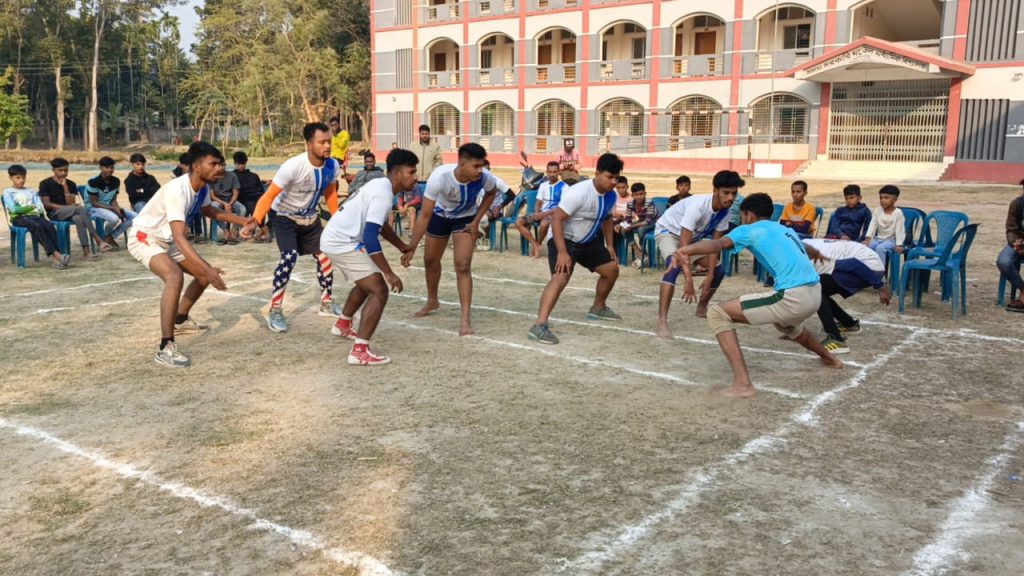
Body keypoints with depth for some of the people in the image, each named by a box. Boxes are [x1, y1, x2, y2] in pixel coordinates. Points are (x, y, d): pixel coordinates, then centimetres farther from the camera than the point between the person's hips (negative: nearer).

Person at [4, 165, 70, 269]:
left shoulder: (31, 191, 25)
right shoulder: (8, 193, 12)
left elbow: (40, 207, 11)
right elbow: (14, 209, -4)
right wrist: (30, 207, 3)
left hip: (34, 215, 4)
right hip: (19, 218, -4)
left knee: (50, 226, -30)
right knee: (37, 226, -36)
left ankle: (55, 258, -41)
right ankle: (55, 254, -46)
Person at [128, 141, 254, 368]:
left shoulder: (203, 187, -5)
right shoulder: (177, 190, -33)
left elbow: (209, 212, 19)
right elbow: (180, 237, -41)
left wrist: (243, 220, 11)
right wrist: (208, 268, -49)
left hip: (166, 239, 9)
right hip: (144, 237, -9)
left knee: (204, 275, 15)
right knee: (174, 276, -34)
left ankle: (180, 320, 37)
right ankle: (165, 348, -34)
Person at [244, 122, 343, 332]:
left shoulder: (333, 166, -14)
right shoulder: (292, 166, -32)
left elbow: (330, 194, 5)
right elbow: (269, 196, -30)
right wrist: (255, 221, -42)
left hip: (311, 219, 6)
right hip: (285, 218, -6)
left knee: (324, 256, 8)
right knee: (289, 258, -22)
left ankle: (326, 303, 29)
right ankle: (275, 310, -8)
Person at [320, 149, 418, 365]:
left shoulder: (381, 186, 10)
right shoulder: (383, 195, -21)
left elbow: (379, 225, 28)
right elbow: (370, 238, -28)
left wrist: (402, 246, 33)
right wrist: (389, 273, -26)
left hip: (336, 238, 10)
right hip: (342, 243, -10)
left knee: (367, 283, 30)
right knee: (379, 290, -14)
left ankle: (343, 325, 50)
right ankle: (360, 352, -18)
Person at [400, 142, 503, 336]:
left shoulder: (485, 178, -34)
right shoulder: (439, 177, -40)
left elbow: (491, 193, -6)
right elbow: (425, 215, -33)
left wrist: (476, 221, -12)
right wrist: (411, 248, -37)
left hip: (465, 219, -1)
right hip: (440, 215, 1)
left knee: (463, 266, -16)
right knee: (430, 260, 17)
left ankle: (465, 319, -12)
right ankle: (432, 301, 45)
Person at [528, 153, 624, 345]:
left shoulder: (611, 194, -6)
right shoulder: (579, 192, -31)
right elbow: (556, 218, -32)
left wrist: (610, 246, 13)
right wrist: (562, 252, -36)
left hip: (589, 240, 9)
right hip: (564, 239, -9)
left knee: (612, 269, 18)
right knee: (561, 276, -29)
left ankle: (598, 308, 43)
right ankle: (539, 326, -36)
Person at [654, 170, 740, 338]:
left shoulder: (726, 210, -18)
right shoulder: (698, 205, -38)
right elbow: (684, 247, -41)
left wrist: (710, 276, -17)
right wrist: (688, 281, -44)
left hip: (693, 237, 7)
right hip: (667, 231, -7)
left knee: (719, 269, 4)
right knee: (675, 266, -34)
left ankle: (702, 308, 27)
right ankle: (662, 321, -38)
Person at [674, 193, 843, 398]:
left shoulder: (750, 229, 5)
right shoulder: (787, 230, 26)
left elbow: (718, 244, -17)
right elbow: (808, 250, 50)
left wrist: (686, 251, -35)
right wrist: (817, 254, 75)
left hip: (793, 298, -8)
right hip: (815, 295, 8)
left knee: (717, 313, -4)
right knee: (785, 324, 43)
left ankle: (742, 383, -15)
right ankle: (829, 357, 67)